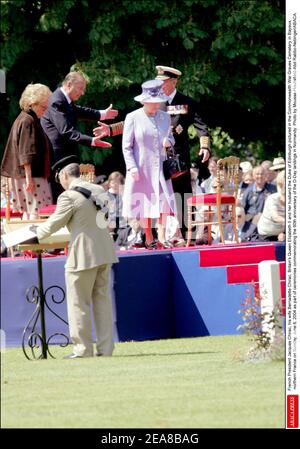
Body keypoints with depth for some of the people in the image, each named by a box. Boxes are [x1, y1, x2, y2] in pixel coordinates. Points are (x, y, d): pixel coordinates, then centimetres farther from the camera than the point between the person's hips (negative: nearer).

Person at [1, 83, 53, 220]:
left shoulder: (23, 119, 16)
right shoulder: (28, 121, -14)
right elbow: (26, 152, -19)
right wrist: (28, 177, -21)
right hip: (31, 174, -10)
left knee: (28, 211, 9)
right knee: (37, 211, -14)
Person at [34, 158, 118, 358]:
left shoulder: (69, 197, -13)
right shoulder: (99, 190, 10)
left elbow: (54, 224, -6)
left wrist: (35, 233, 13)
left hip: (84, 255, -8)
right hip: (105, 252, 8)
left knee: (79, 303, 1)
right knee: (102, 299, 12)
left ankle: (83, 349, 1)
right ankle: (105, 347, 12)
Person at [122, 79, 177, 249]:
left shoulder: (165, 117, 8)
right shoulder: (133, 118, -5)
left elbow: (170, 136, 23)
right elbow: (127, 146, -4)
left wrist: (168, 141, -2)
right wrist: (132, 167, -12)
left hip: (160, 167, 3)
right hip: (141, 169, -3)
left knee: (164, 200, -11)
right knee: (144, 201, 2)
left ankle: (162, 237, -11)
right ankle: (149, 239, 12)